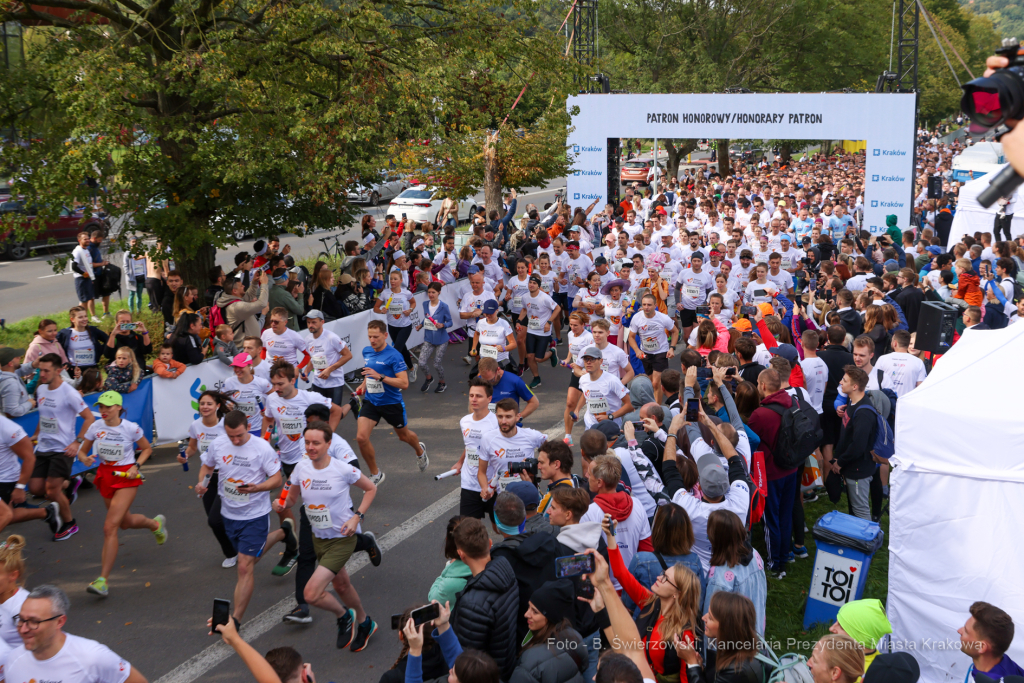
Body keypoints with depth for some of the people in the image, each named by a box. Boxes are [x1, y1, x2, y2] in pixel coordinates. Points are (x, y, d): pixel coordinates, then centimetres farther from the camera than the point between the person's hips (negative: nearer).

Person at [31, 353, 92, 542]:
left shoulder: (69, 393, -16)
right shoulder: (41, 390, 6)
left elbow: (89, 418, -13)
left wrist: (77, 442, -18)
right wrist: (36, 434, 15)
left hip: (62, 449, -7)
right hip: (43, 448, 7)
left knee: (52, 490, -8)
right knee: (35, 488, 4)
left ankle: (69, 524, 13)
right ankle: (67, 485, 32)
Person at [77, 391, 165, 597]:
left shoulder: (131, 428, -12)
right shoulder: (96, 427, -3)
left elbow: (147, 449, 3)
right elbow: (82, 451, 7)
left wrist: (136, 466, -12)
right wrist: (85, 458, -16)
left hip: (126, 477, -6)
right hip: (105, 475, 6)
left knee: (110, 527, -16)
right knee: (125, 522, 21)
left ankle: (103, 580, -14)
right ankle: (155, 523, 56)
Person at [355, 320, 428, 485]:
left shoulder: (394, 356, -19)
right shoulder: (366, 352, 1)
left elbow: (404, 383, -26)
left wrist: (380, 377, -34)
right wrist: (364, 384, 7)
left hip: (391, 403, -4)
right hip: (370, 402, 4)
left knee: (404, 435, 19)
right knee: (361, 437, -14)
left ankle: (420, 450, 56)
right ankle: (375, 474, 5)